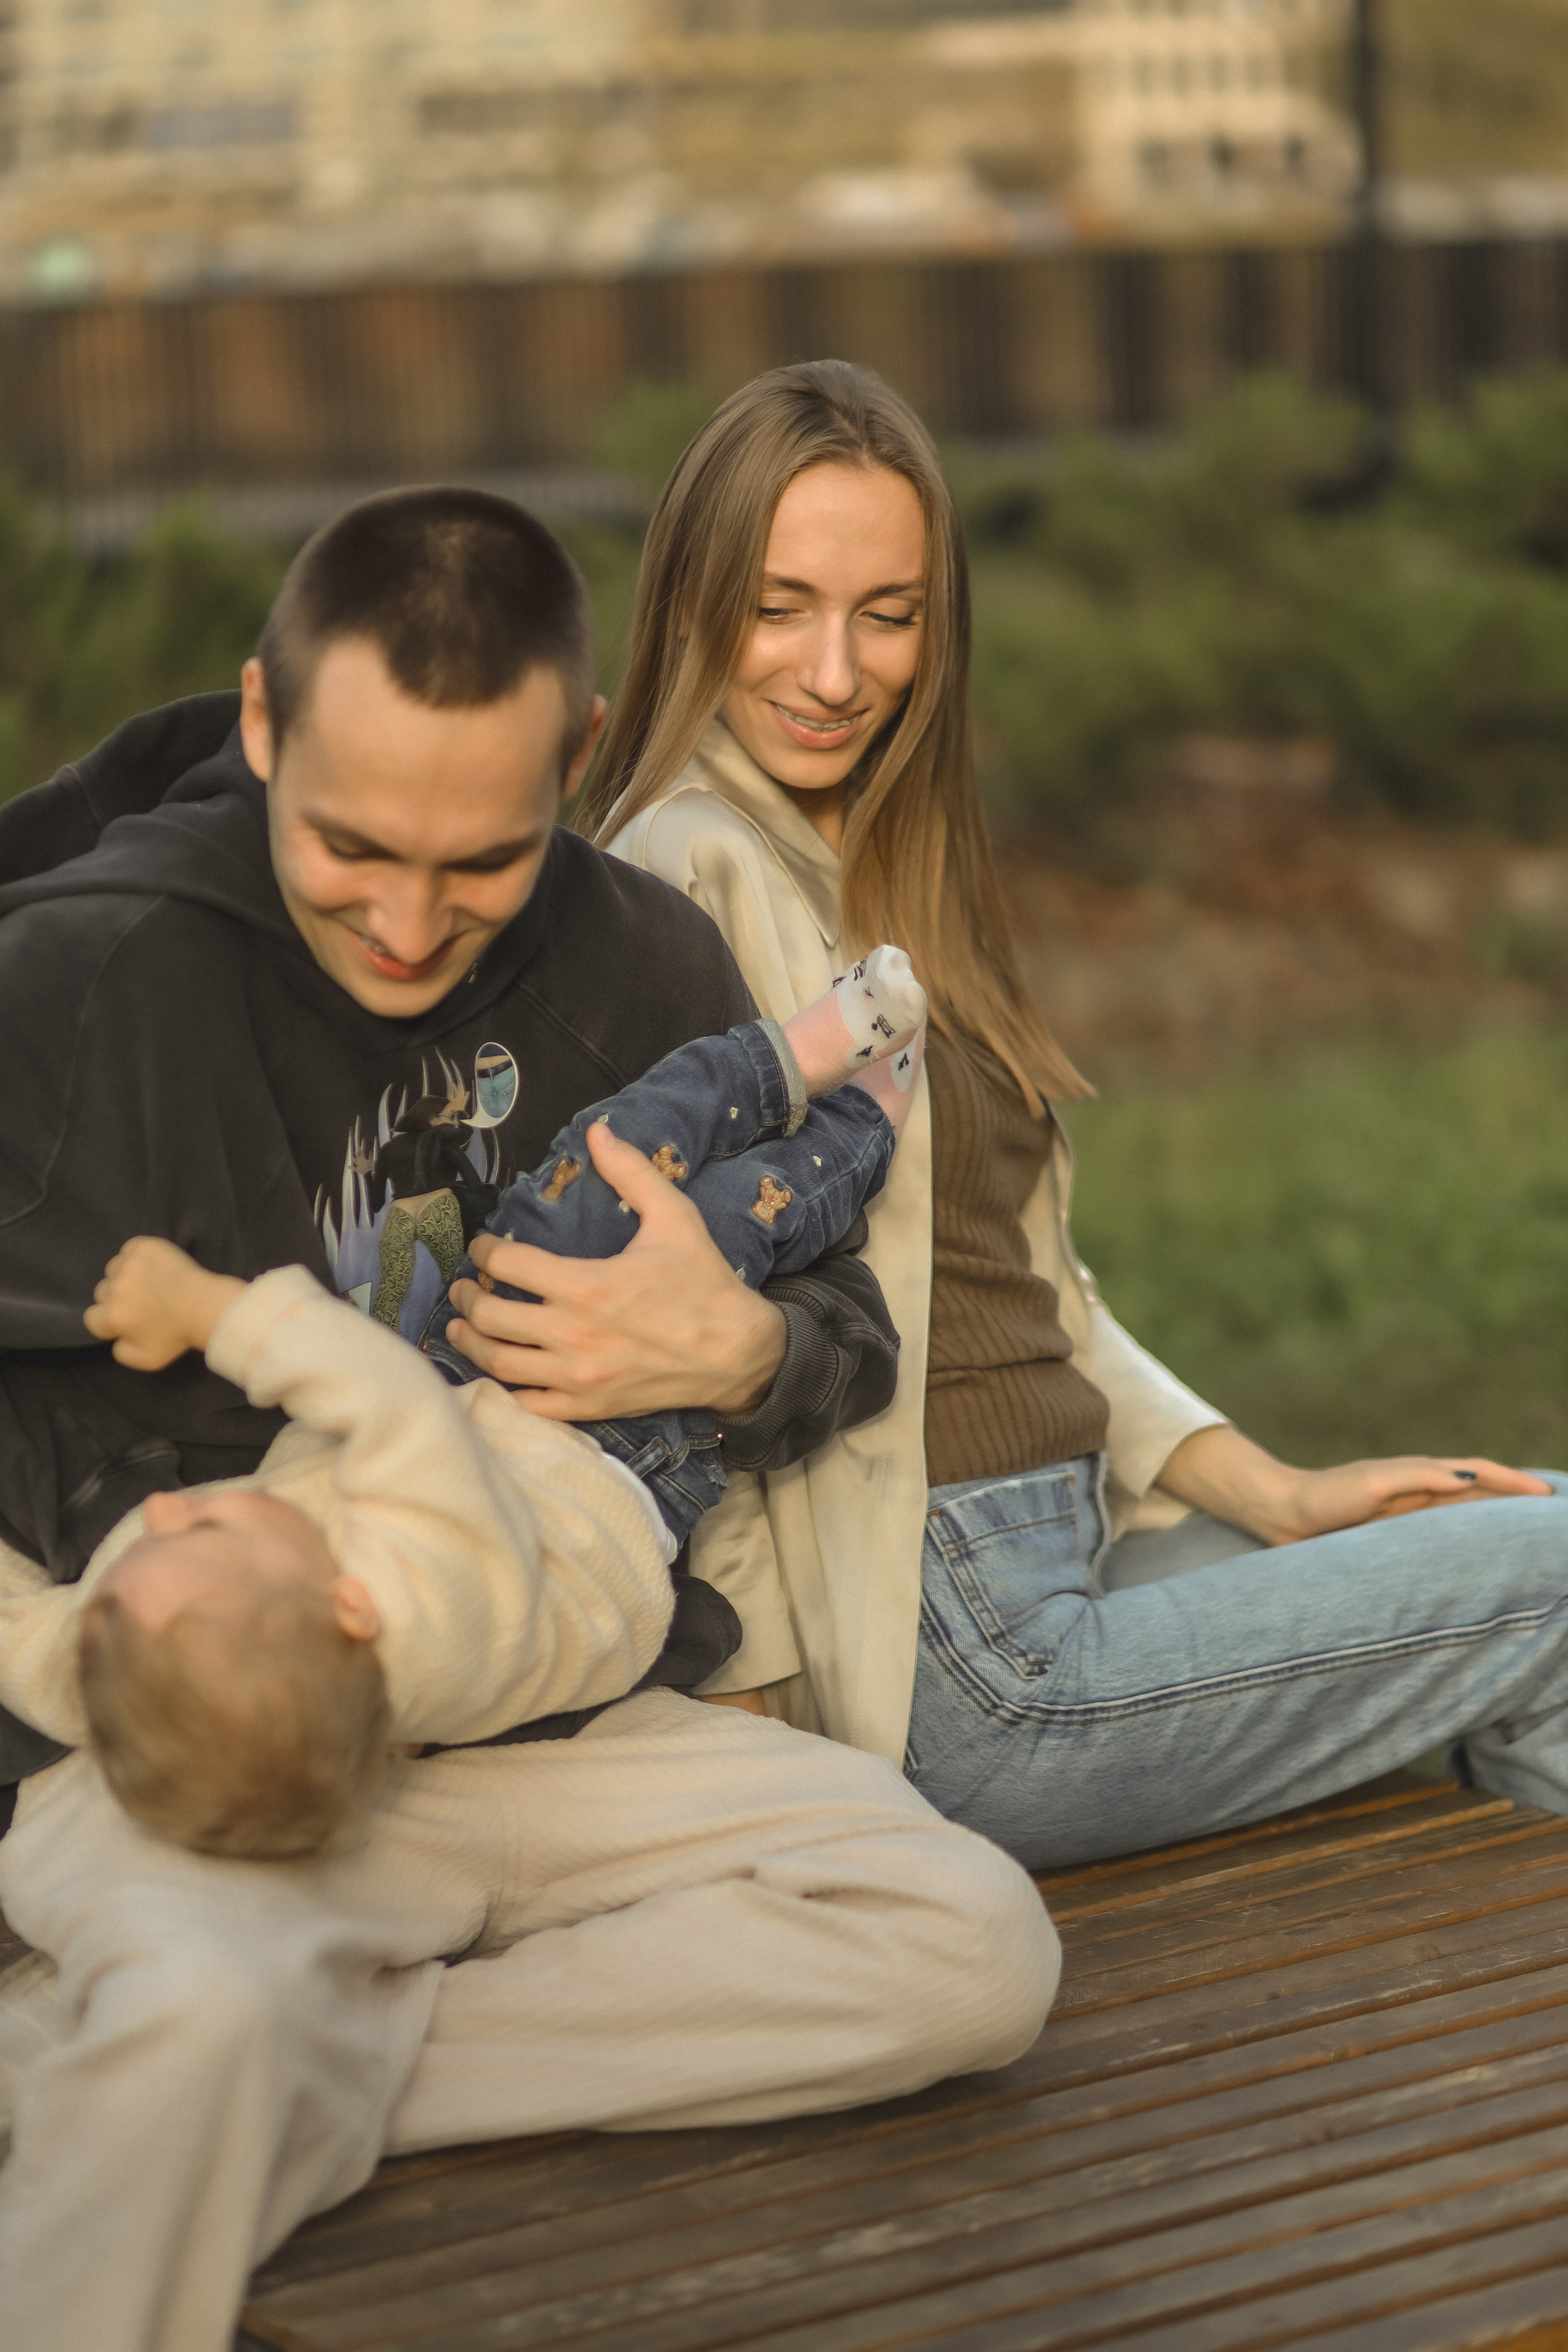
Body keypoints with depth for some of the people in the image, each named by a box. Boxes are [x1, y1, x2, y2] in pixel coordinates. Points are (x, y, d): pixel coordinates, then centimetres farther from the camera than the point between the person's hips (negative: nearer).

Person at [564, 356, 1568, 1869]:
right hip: (954, 1664, -9)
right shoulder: (692, 871, -14)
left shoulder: (880, 873, 16)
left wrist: (1282, 1499, 9)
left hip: (1067, 1558, 9)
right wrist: (757, 1705, -20)